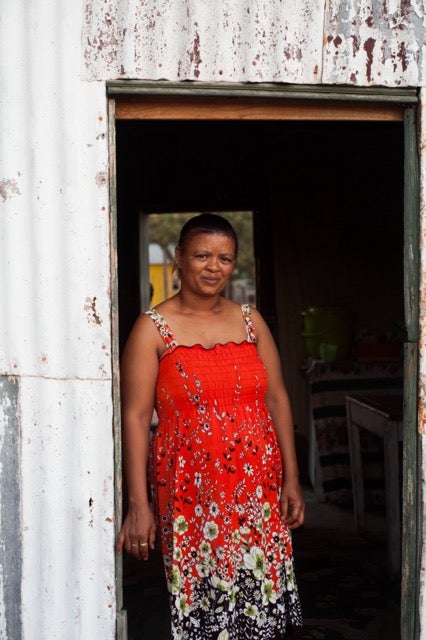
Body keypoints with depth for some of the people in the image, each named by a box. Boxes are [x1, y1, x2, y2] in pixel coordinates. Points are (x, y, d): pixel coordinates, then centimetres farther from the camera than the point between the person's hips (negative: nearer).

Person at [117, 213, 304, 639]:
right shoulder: (153, 328, -3)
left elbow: (277, 399, 10)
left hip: (258, 488, 3)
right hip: (190, 492, -3)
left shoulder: (251, 321, 9)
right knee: (200, 605, 1)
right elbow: (135, 417, -7)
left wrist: (291, 480, 4)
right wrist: (138, 505, -11)